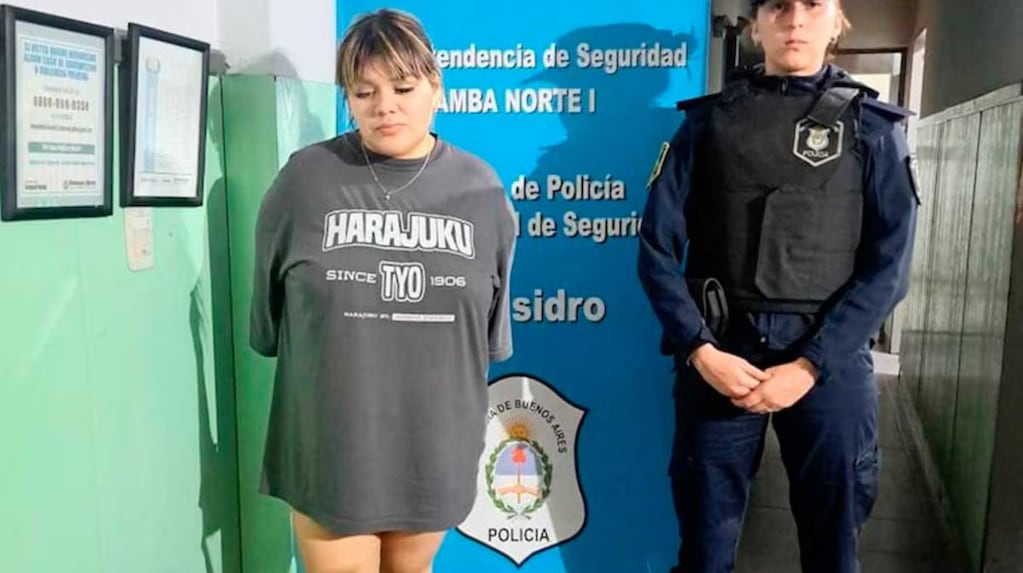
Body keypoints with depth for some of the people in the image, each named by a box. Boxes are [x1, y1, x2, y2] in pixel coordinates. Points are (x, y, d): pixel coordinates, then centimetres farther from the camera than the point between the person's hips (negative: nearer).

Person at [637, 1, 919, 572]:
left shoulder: (872, 124, 4)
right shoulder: (710, 119, 5)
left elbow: (888, 264, -3)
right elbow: (658, 247, 0)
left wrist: (809, 366, -12)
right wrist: (700, 350, -11)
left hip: (831, 359, 0)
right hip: (719, 353, 0)